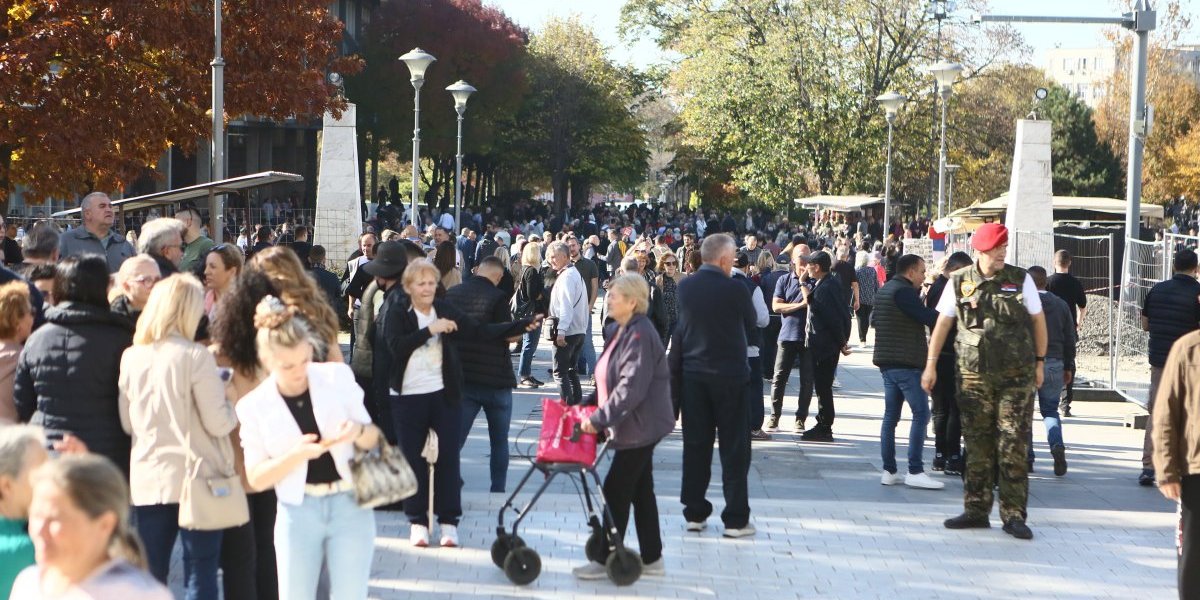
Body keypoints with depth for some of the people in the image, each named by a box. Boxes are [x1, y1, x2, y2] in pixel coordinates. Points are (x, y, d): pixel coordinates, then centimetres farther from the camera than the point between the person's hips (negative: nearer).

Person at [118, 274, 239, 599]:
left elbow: (127, 423, 11)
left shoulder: (131, 357, 2)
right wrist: (235, 407, 6)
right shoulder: (195, 356, -13)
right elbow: (218, 424, -13)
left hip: (148, 479, 5)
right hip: (196, 479, -4)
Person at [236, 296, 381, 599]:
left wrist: (358, 431, -20)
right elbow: (256, 478, -5)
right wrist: (295, 454, -23)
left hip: (350, 504, 0)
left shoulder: (337, 376, -3)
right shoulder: (254, 405, -5)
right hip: (297, 511, 0)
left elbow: (373, 438, 4)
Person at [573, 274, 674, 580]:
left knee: (616, 491, -3)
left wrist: (599, 418, -26)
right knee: (641, 491, 13)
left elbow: (631, 388, -27)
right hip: (636, 426, 10)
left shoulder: (639, 336, -21)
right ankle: (651, 559, 21)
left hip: (641, 426, -10)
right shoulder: (617, 331, 10)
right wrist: (590, 404, 9)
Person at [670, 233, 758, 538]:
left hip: (693, 374, 4)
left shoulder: (685, 287, -1)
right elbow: (751, 322, 0)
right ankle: (735, 519, 3)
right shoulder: (734, 289, -14)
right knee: (734, 447, 3)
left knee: (696, 444, 11)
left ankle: (695, 513, 15)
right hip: (729, 374, -4)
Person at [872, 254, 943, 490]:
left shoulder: (885, 290, 17)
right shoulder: (904, 292, -14)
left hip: (887, 362, 10)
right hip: (906, 363, -10)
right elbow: (930, 318, -20)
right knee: (921, 414, -8)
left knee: (891, 416, 9)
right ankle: (915, 471, -11)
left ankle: (889, 471, 10)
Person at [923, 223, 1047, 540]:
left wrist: (1039, 362, 10)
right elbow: (942, 323, 8)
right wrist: (931, 364, 6)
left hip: (1016, 375, -1)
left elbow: (1038, 321, 9)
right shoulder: (959, 282, 2)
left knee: (1013, 446, -3)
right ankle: (976, 510, 14)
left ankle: (1013, 515, 1)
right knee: (977, 445, 5)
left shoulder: (1020, 279, 1)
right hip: (974, 374, 1)